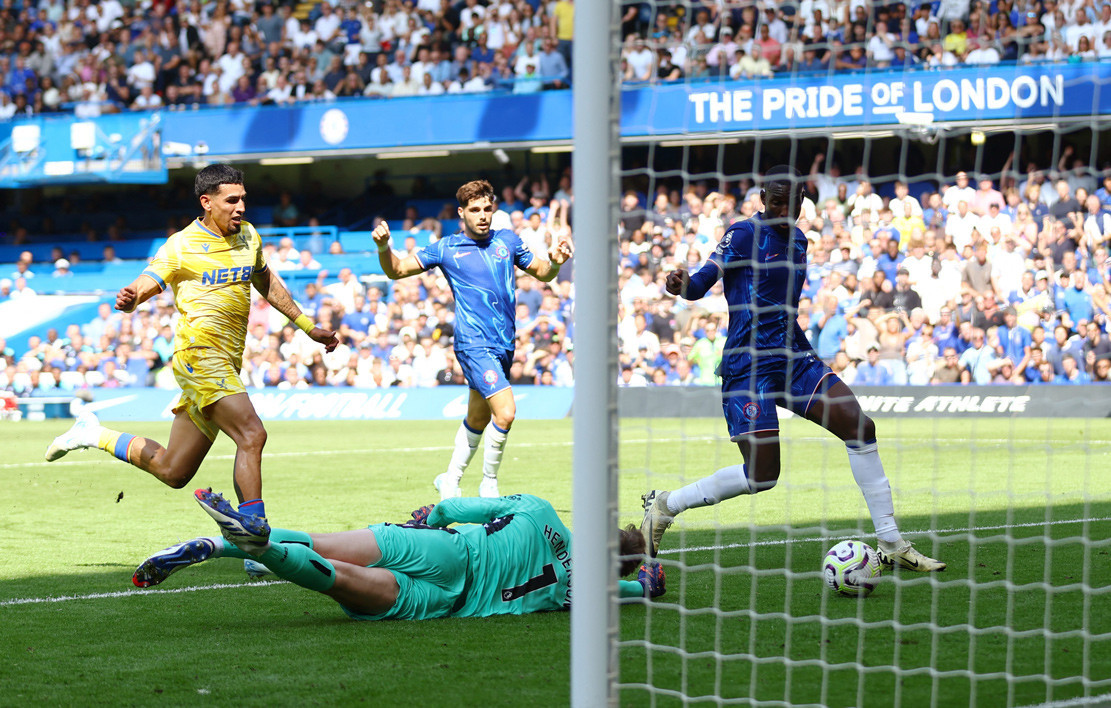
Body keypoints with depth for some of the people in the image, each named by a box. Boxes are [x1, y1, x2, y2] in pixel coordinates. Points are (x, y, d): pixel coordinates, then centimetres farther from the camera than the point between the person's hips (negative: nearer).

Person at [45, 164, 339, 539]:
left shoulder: (249, 237, 14)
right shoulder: (181, 246, -6)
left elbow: (268, 283, 30)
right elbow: (144, 286, -12)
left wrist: (307, 327, 34)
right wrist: (129, 300, -36)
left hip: (226, 364, 8)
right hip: (199, 353, -8)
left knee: (172, 472, 11)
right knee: (251, 435, -24)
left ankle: (95, 435, 30)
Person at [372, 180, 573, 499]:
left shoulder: (508, 241, 10)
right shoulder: (446, 249, 0)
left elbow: (542, 274, 20)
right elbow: (396, 270, 4)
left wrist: (555, 262, -3)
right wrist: (384, 246, -15)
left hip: (504, 345, 5)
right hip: (474, 344, -5)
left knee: (478, 419, 16)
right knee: (505, 412, -19)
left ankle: (450, 480, 32)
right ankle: (489, 484, -3)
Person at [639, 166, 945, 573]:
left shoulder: (797, 239, 14)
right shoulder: (744, 235, -9)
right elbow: (700, 284, -14)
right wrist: (681, 284, -35)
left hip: (793, 356, 7)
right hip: (749, 366, -7)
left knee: (859, 426, -6)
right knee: (761, 475, -13)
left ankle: (890, 544, 2)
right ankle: (665, 505, 8)